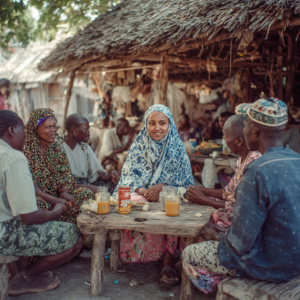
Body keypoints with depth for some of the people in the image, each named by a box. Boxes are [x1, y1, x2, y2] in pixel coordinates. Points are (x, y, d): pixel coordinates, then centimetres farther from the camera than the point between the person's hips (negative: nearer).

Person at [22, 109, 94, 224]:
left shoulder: (56, 147, 9)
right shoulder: (25, 150, -10)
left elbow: (65, 175, 4)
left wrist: (65, 192, -18)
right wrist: (54, 200, -28)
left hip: (57, 194, 6)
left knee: (86, 193, -14)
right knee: (39, 204, -38)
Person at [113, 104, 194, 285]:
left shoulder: (178, 147, 2)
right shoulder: (139, 145, 6)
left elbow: (185, 182, -2)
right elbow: (129, 175, 0)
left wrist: (162, 186, -20)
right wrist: (141, 190, -21)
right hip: (141, 193, 1)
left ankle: (168, 262, -26)